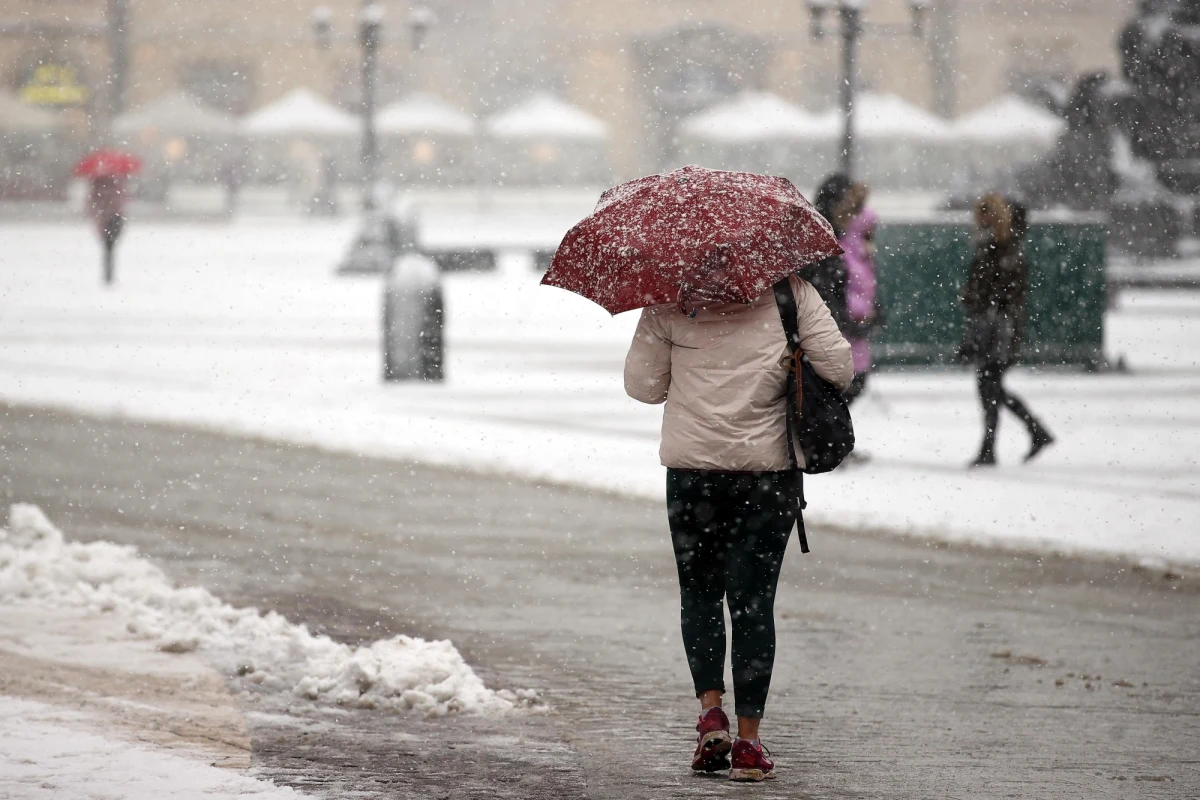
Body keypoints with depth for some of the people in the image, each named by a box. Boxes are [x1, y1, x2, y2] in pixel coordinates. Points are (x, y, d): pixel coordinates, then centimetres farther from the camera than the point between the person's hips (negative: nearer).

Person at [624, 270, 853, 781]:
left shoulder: (669, 302, -1)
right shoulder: (792, 293, -1)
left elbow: (642, 385, 3)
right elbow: (840, 369, -4)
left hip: (693, 468, 0)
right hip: (770, 470, 0)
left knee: (700, 591, 16)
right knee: (752, 599, 4)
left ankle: (711, 711, -1)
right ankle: (748, 740, 0)